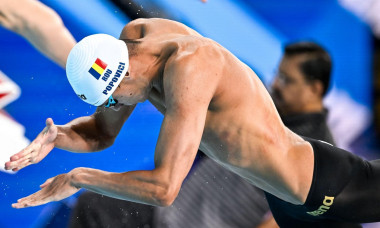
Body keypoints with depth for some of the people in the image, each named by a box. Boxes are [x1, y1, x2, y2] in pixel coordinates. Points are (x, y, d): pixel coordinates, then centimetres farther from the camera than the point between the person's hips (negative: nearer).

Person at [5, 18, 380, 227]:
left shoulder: (188, 69, -38)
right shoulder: (132, 39, -9)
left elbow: (164, 188, -43)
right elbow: (101, 134, 5)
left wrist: (78, 178, -32)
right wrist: (56, 136, -16)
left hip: (328, 184, -10)